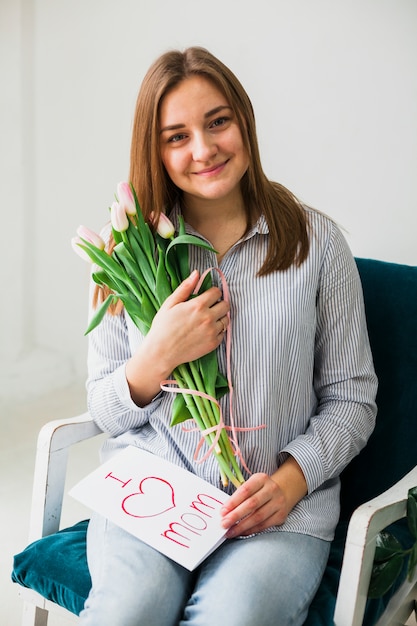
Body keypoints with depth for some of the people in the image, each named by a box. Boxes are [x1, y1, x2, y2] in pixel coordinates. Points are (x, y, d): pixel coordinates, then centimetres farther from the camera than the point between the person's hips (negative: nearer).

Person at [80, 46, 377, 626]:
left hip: (281, 509, 0)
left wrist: (291, 480, -12)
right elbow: (106, 413, 8)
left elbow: (351, 399, 5)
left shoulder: (316, 240, 1)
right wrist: (158, 356, -12)